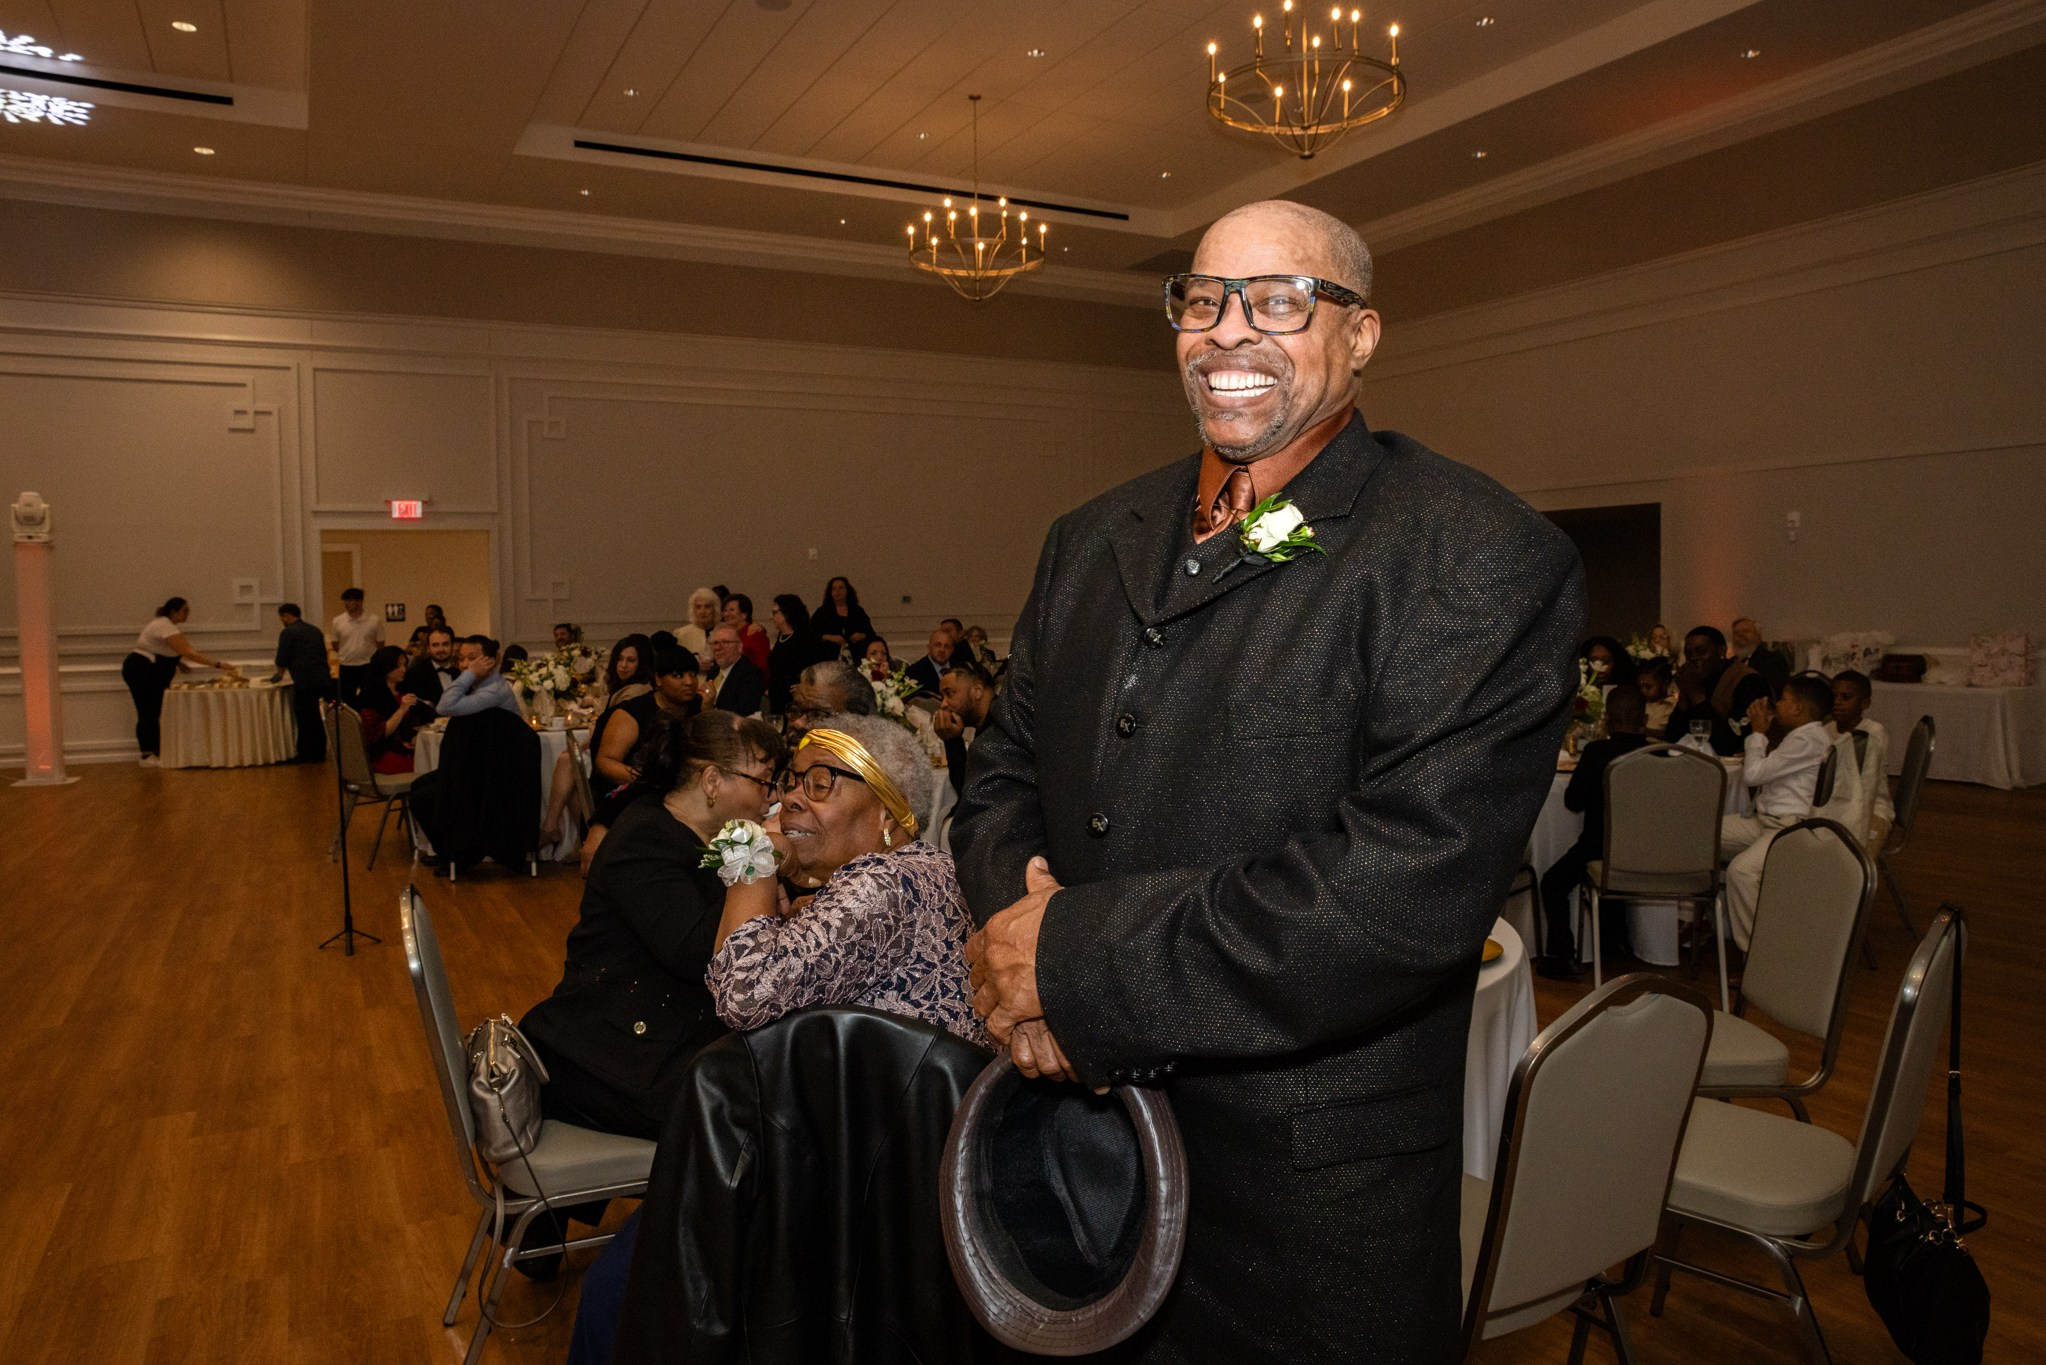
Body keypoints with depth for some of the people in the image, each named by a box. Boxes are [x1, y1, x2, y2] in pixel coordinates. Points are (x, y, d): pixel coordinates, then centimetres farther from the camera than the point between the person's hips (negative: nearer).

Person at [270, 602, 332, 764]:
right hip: (323, 680, 7)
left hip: (304, 682, -7)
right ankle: (319, 753, 18)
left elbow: (282, 660, -5)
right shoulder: (315, 630, 16)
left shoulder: (288, 632, -4)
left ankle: (306, 755, 7)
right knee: (316, 718, 15)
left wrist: (279, 675, 16)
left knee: (305, 719, 2)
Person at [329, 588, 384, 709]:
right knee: (347, 701, 7)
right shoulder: (338, 621, 0)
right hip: (346, 667, 2)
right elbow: (335, 645, 12)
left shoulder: (374, 621, -4)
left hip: (368, 667, -2)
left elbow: (380, 645, 3)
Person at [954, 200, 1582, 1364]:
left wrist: (1081, 963, -23)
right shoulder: (1092, 541, 6)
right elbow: (1004, 776, 8)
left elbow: (1405, 888, -25)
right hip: (1077, 1138, 6)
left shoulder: (1479, 559, -15)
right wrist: (1018, 918, -14)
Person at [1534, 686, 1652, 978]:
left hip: (1599, 848, -5)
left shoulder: (1597, 751, -17)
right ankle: (1615, 943, 42)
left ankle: (1561, 956, 6)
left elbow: (1572, 801, -10)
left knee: (1553, 883, 14)